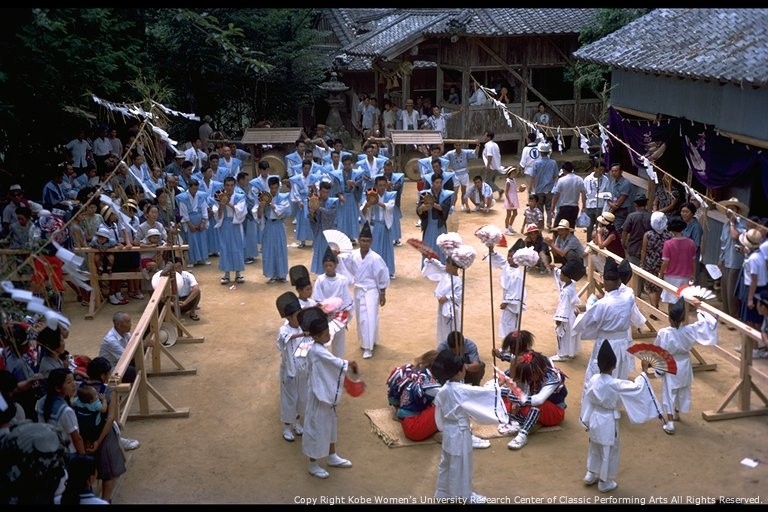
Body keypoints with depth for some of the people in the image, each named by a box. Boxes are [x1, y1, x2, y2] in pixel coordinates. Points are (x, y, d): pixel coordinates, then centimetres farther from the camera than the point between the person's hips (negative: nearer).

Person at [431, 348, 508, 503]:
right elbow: (483, 394, -23)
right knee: (460, 466, 11)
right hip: (460, 434, -8)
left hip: (449, 431, 8)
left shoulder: (443, 390, -4)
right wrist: (498, 388, -8)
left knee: (447, 463, 22)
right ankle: (463, 495, 29)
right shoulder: (460, 391, -30)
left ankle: (443, 493, 38)